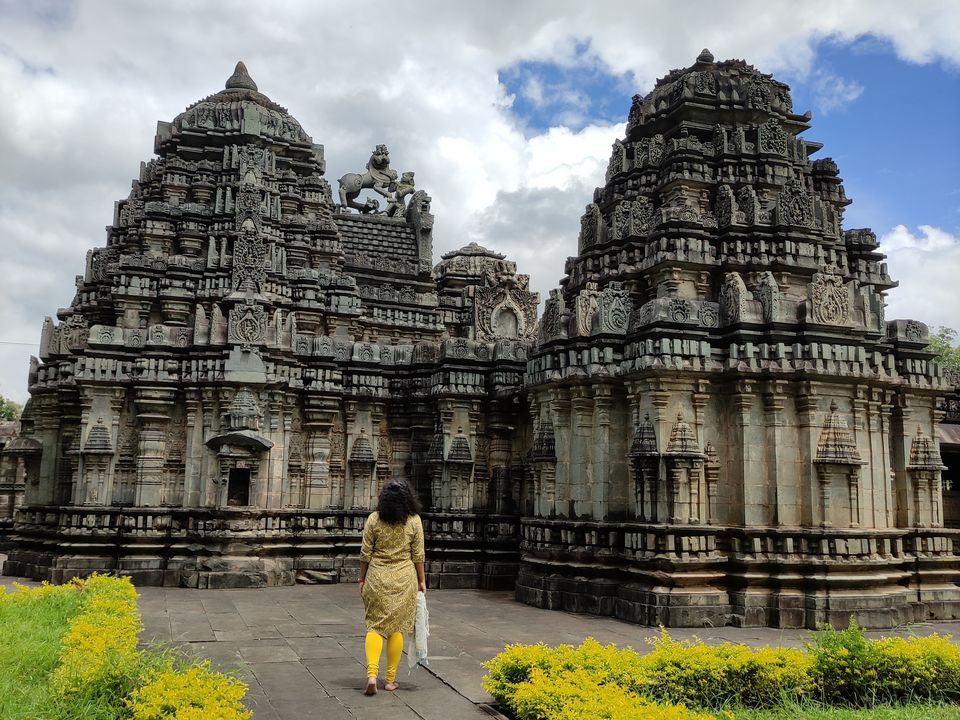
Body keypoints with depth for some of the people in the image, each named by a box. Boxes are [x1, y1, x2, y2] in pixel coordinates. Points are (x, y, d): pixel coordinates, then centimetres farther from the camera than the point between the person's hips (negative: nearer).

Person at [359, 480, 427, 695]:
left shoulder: (374, 519, -4)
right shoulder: (414, 521, -5)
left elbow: (365, 554, -1)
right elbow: (418, 555, -2)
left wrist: (362, 578, 11)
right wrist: (421, 580, 9)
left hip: (377, 578, 0)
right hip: (404, 580, 0)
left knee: (375, 625, 8)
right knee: (397, 627, 9)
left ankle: (372, 674, -8)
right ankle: (390, 679, 15)